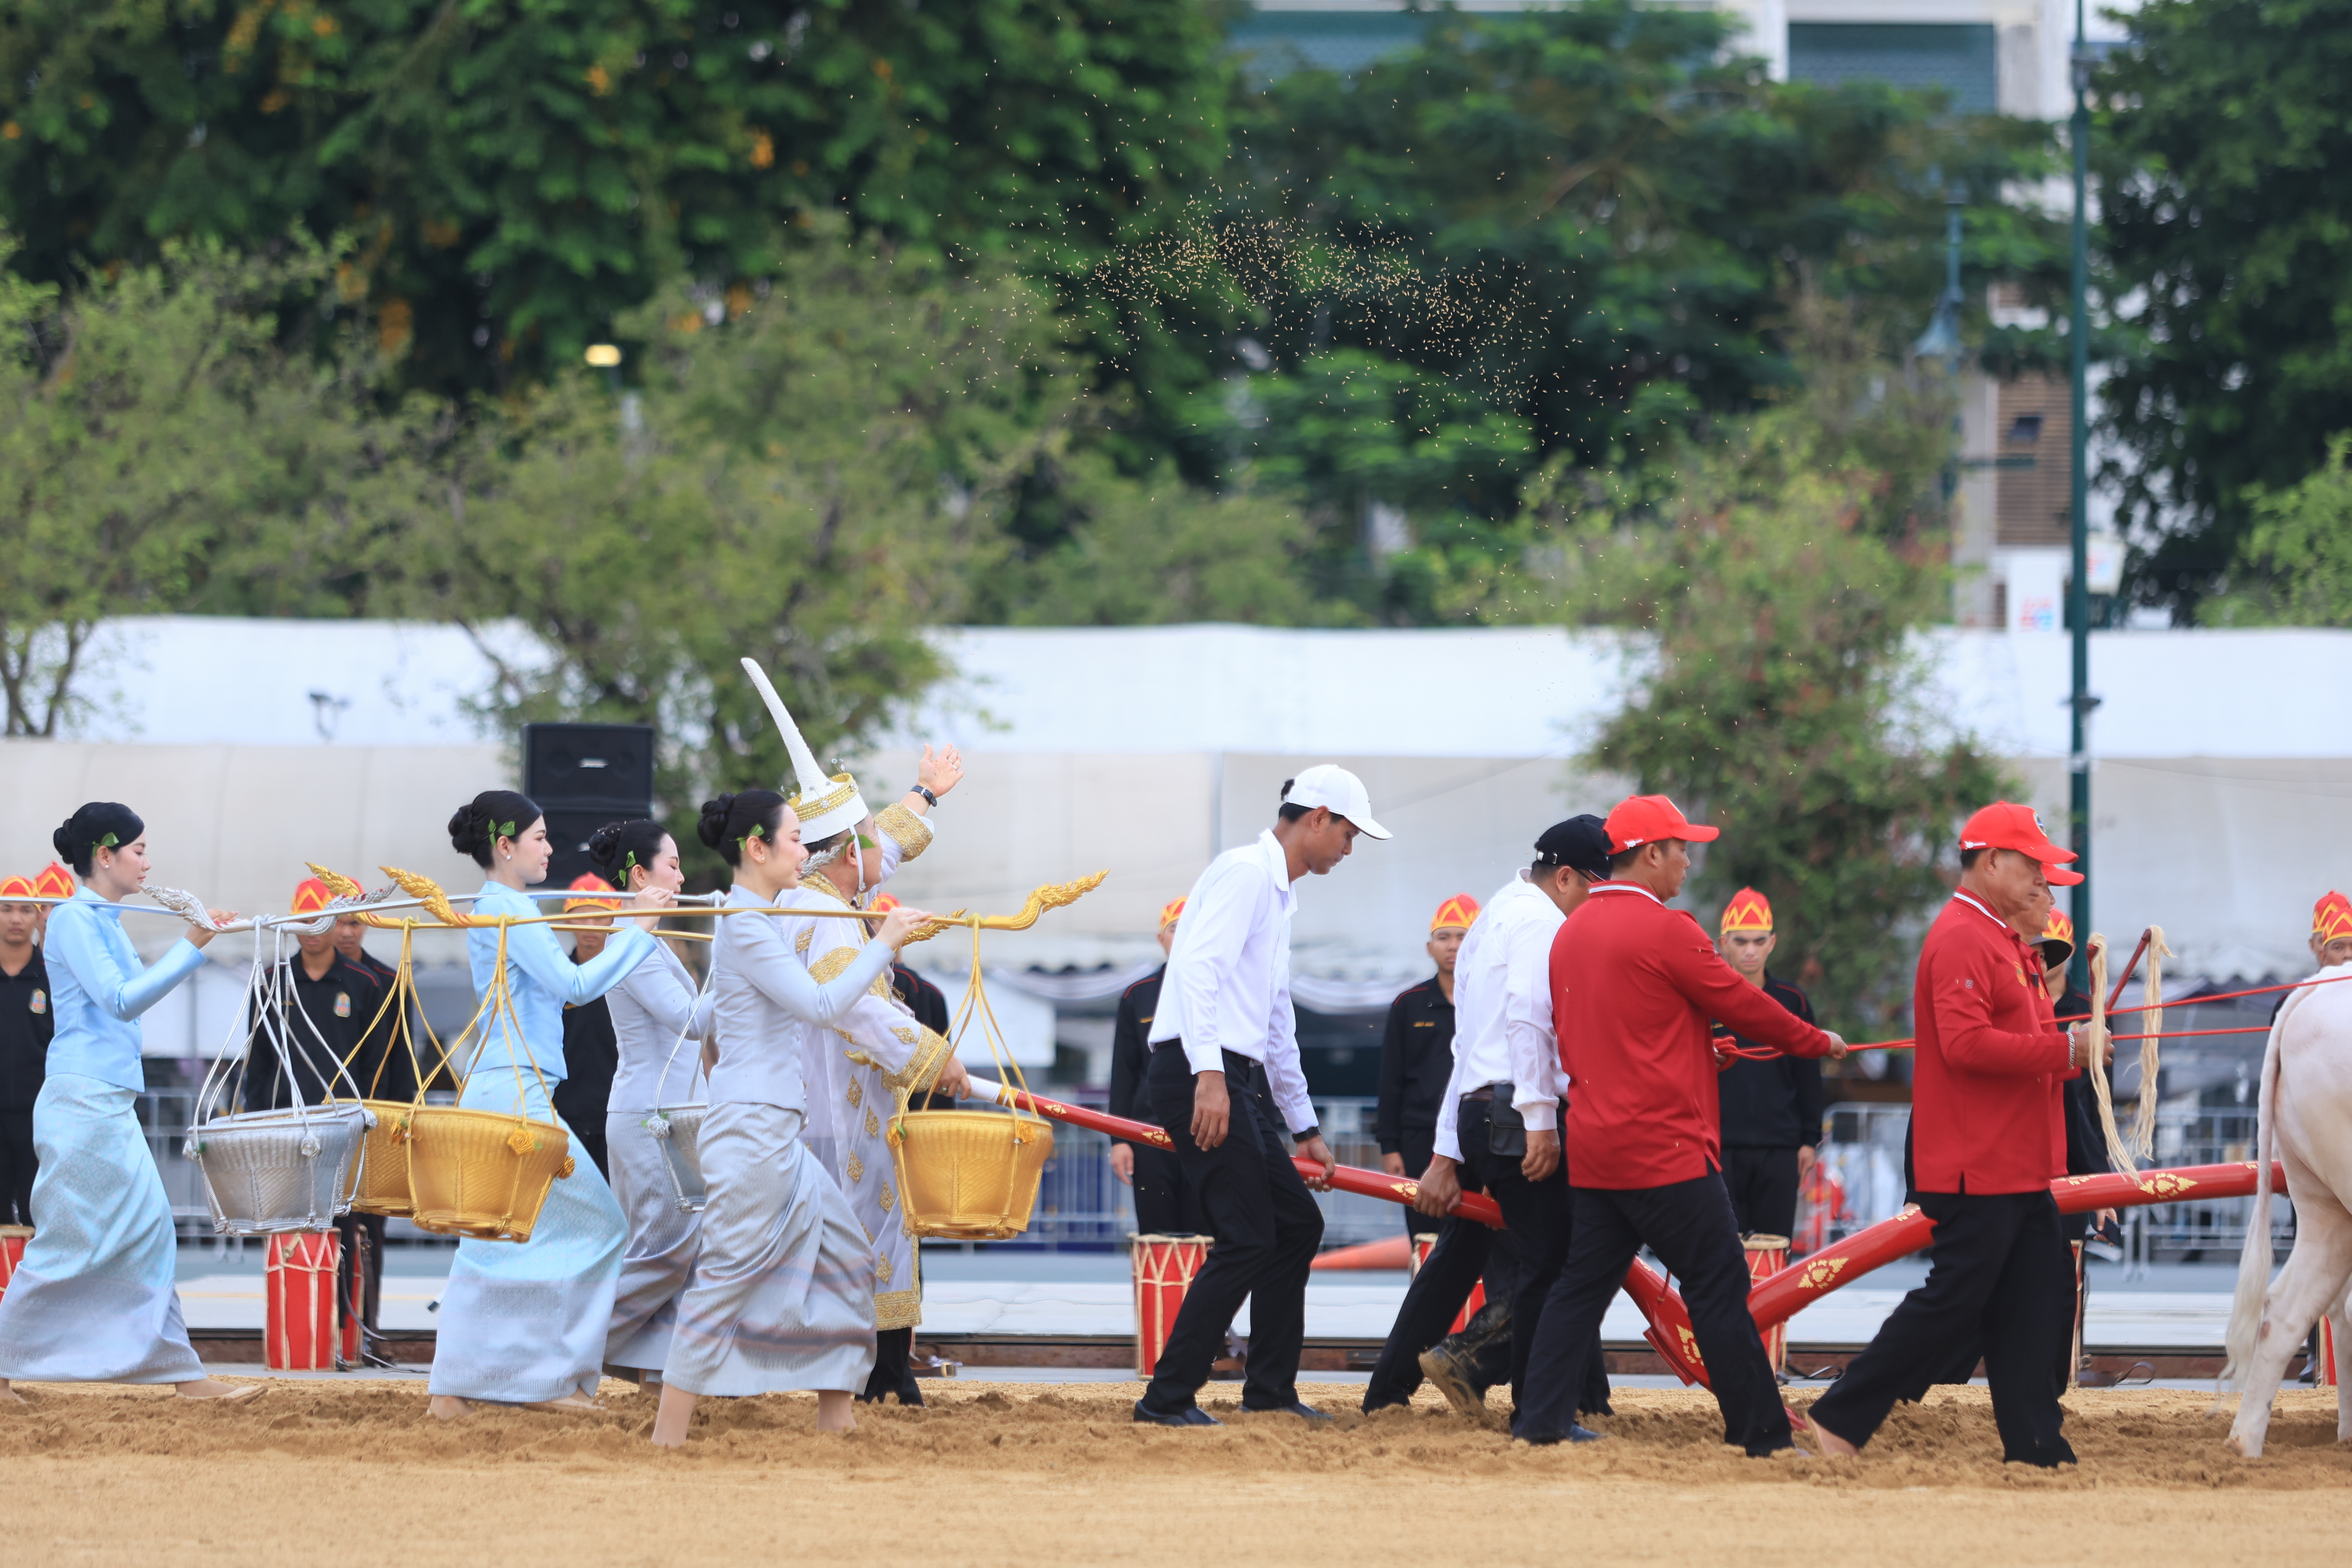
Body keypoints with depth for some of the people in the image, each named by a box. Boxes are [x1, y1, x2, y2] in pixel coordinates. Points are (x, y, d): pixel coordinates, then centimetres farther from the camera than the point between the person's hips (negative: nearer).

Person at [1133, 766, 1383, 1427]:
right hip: (1200, 1075, -10)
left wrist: (1305, 1128, 33)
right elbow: (1200, 967, -21)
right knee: (1246, 1240, -13)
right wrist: (1209, 1074, -31)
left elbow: (1278, 1025, 31)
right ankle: (1167, 1397, -10)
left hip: (1241, 1080, 10)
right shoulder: (1245, 871, -7)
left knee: (1298, 1224, 14)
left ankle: (1270, 1390, 21)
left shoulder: (1279, 895, 25)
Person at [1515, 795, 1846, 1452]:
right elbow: (1744, 1005, -6)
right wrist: (1819, 1043, 11)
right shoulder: (1665, 931, -13)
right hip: (1665, 1146, -8)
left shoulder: (1570, 932, 11)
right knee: (1718, 1286, -3)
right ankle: (1760, 1431, -2)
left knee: (1583, 1281, 11)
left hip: (1592, 1146, 8)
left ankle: (1540, 1418, 7)